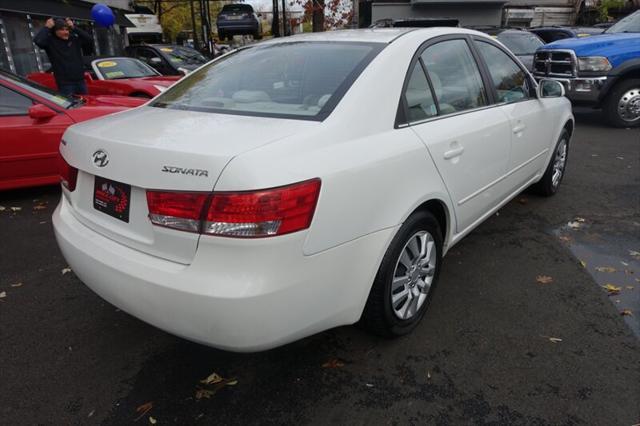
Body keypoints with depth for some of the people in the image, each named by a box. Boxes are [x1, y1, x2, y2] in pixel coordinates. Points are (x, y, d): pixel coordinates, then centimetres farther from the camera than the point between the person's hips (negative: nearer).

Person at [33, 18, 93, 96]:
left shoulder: (74, 39, 9)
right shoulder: (50, 41, -4)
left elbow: (90, 40, -1)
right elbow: (37, 41, -22)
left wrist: (74, 28, -3)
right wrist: (47, 27, -11)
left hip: (80, 81, 5)